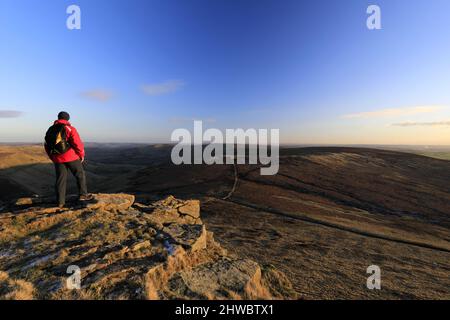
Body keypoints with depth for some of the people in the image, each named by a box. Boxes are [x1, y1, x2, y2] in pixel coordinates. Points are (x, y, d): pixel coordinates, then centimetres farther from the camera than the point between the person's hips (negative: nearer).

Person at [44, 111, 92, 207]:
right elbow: (78, 143, -14)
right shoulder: (69, 128, -8)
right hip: (71, 156, -5)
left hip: (57, 159, 5)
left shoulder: (50, 130, 11)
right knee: (80, 174, 9)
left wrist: (53, 158, 23)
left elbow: (47, 146, 15)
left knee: (60, 179, 9)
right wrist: (82, 155, -1)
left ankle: (60, 202, 12)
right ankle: (83, 195, 11)